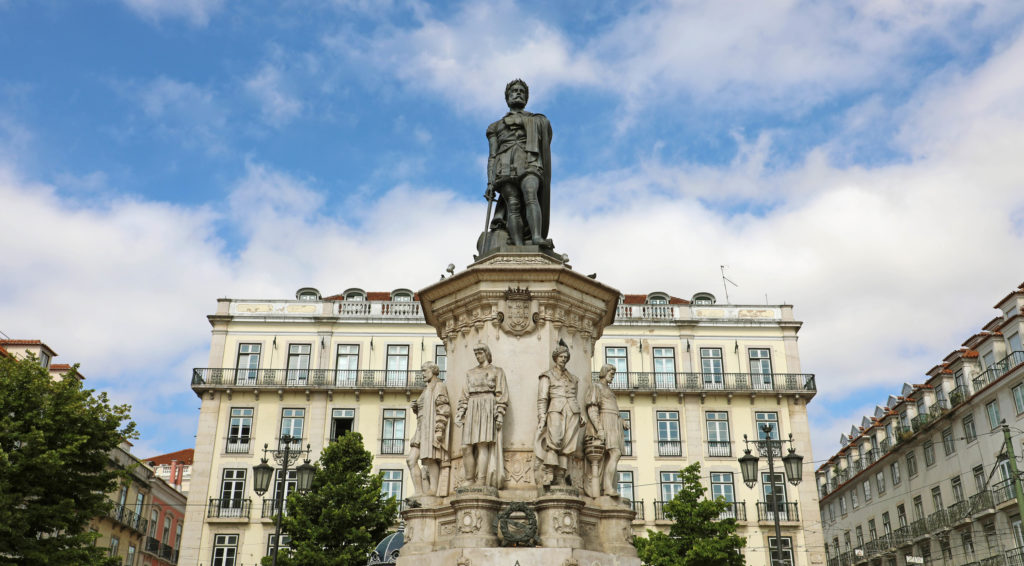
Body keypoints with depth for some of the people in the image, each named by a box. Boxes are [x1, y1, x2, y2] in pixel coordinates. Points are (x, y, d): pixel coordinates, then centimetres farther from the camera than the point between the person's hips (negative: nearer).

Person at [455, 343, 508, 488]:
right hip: (472, 410, 4)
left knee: (482, 444, -17)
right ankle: (469, 481, -4)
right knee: (466, 447, -7)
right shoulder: (470, 373, 23)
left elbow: (501, 394, 3)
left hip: (488, 409, -4)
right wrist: (459, 413, 5)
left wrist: (500, 413, -9)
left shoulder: (497, 371, 11)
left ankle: (481, 481, -21)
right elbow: (465, 395, 17)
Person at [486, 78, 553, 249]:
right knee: (513, 204, -19)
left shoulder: (537, 120, 28)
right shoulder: (496, 126, 30)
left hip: (529, 163, -1)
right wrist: (490, 182, 2)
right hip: (505, 167, 1)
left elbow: (544, 150, 19)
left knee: (530, 195, -30)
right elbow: (492, 156, 18)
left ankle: (537, 237, -47)